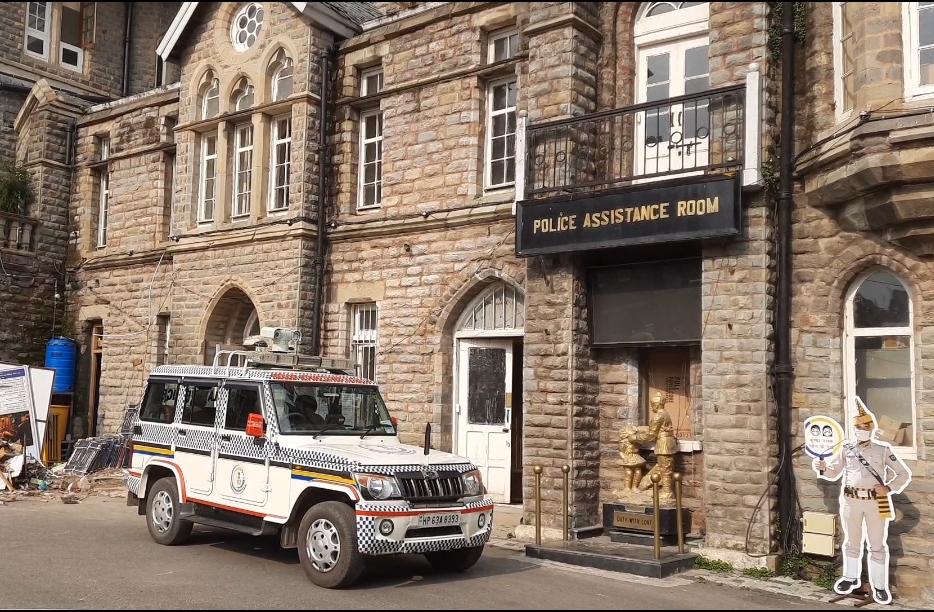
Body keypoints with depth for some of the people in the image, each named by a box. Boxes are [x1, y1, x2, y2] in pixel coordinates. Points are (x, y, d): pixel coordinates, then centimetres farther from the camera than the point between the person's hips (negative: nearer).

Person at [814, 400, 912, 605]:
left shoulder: (883, 450, 0)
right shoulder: (846, 449, 4)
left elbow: (905, 474, 3)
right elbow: (833, 473, 8)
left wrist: (889, 488, -12)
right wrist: (823, 468, -15)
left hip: (876, 502, -2)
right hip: (851, 501, 2)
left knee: (877, 545, 5)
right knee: (852, 542, 14)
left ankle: (880, 586, 13)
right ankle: (851, 578, 28)